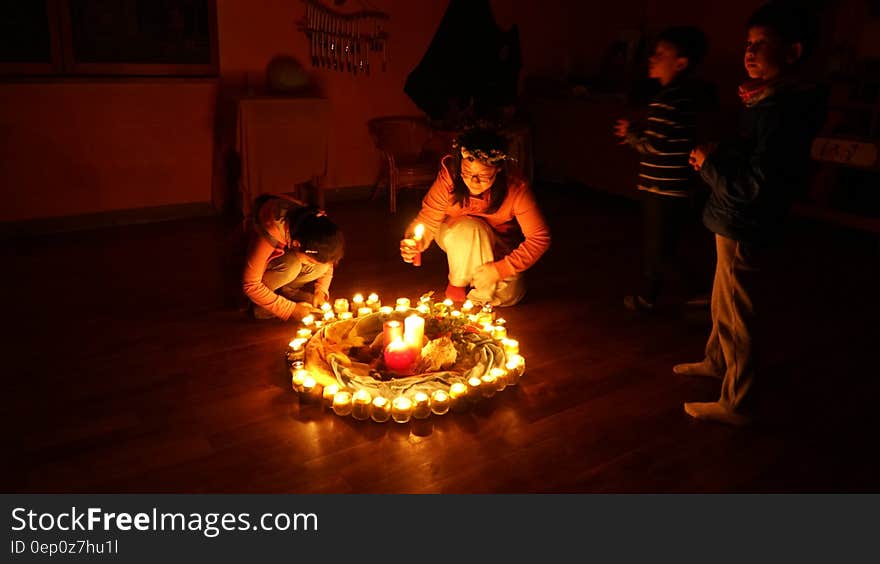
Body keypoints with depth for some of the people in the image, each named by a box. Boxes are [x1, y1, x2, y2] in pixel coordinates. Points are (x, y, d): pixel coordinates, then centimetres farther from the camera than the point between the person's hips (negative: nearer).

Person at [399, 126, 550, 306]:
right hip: (456, 236, 0)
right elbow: (427, 220, -19)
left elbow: (540, 238, -23)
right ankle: (458, 282, -8)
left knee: (509, 295, -21)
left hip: (497, 247, 1)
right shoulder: (448, 177, -28)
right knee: (469, 229, -36)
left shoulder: (516, 188, -28)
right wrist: (415, 243, -42)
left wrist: (501, 269, -31)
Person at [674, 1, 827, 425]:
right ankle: (716, 362, 47)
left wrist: (708, 162, -14)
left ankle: (736, 405, 18)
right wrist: (715, 159, 0)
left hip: (746, 233, -10)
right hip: (737, 227, 10)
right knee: (723, 305, 26)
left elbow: (755, 185, -26)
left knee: (738, 318, 3)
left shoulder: (784, 110, -22)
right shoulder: (773, 101, 9)